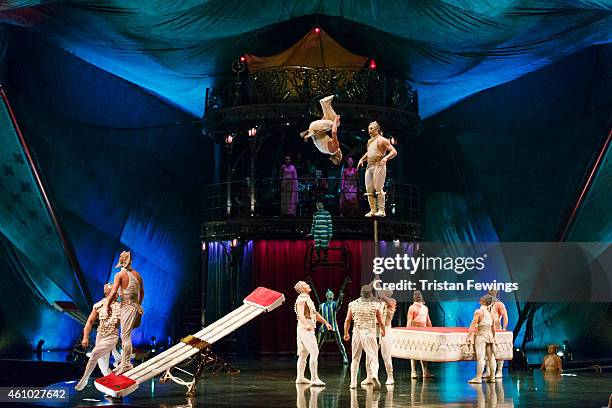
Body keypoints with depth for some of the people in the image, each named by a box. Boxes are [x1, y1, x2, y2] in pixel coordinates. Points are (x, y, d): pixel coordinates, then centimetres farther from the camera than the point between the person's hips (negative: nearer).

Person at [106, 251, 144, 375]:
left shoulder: (120, 275, -9)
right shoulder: (137, 274, 10)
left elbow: (113, 292, -18)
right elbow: (142, 293, 18)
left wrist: (108, 305, -4)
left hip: (127, 307, -7)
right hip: (136, 307, 7)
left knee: (125, 336, -9)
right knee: (125, 336, 14)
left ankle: (126, 363, -13)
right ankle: (123, 362, 18)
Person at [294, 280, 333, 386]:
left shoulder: (308, 299, 19)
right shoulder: (301, 299, -12)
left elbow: (315, 313, 27)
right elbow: (300, 314, -28)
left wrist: (326, 323, 22)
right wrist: (307, 325, -44)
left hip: (309, 329, 10)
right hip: (305, 329, -10)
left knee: (304, 353, 13)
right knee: (314, 352, -15)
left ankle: (300, 377, 19)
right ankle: (314, 378, -17)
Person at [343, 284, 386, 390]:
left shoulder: (353, 304, 2)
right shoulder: (375, 305, -3)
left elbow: (347, 320, 6)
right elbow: (381, 322, 3)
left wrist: (346, 333, 21)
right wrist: (383, 330, 24)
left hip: (357, 333, 2)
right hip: (370, 334, -2)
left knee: (355, 359, 14)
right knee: (373, 357, 0)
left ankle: (353, 382, 15)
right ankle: (374, 375, -27)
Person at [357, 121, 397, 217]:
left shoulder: (382, 140, -1)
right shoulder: (369, 141, 21)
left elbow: (394, 151, -8)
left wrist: (386, 158, -24)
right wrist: (362, 159, 20)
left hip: (379, 166, -8)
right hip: (369, 167, 8)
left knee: (378, 188, -14)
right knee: (369, 189, 3)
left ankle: (381, 210, -13)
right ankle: (373, 210, 7)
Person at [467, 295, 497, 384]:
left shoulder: (478, 311, -10)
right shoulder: (490, 313, 10)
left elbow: (473, 325, -14)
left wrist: (469, 336, -11)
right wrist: (493, 337, 30)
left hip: (481, 335, -7)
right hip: (489, 335, 7)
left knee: (480, 357, -10)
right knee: (491, 357, 9)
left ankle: (478, 378, -12)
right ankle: (492, 377, 13)